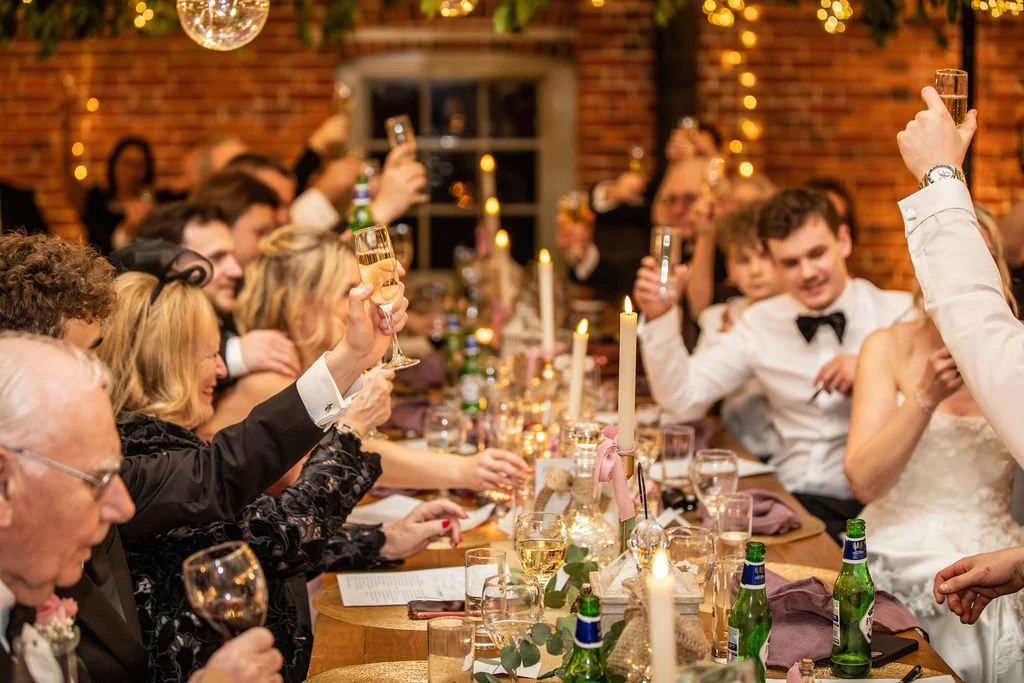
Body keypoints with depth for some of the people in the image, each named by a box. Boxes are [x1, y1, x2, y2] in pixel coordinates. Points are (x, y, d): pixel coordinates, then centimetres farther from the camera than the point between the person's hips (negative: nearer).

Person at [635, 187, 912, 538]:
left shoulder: (901, 314, 2)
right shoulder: (761, 322, 12)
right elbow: (683, 398, 6)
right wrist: (660, 318, -7)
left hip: (868, 506, -3)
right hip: (788, 499, 4)